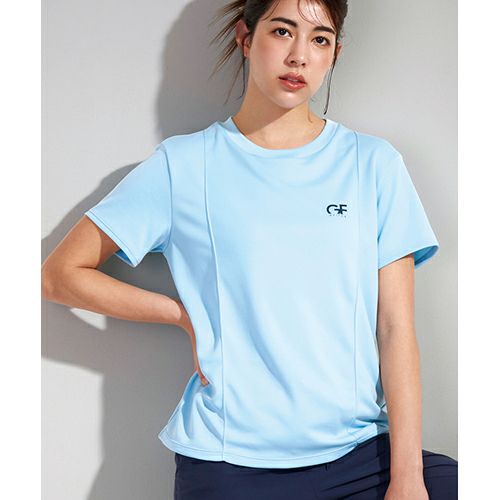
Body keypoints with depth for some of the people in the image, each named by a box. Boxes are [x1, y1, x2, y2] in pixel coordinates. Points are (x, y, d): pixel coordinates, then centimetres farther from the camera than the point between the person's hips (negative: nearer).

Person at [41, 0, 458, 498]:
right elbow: (60, 274, 5)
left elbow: (395, 328, -1)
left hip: (358, 452, 2)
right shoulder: (184, 165, 1)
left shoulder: (373, 163, 5)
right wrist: (189, 316, -2)